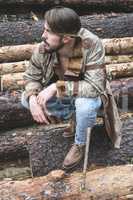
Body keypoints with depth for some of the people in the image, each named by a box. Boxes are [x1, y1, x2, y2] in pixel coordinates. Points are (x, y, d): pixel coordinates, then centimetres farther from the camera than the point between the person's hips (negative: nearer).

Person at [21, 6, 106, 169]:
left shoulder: (91, 45, -35)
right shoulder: (43, 48, -22)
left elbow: (95, 87, -39)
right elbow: (31, 77, -7)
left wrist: (57, 87, -42)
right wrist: (32, 99, -28)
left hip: (85, 96, -5)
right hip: (59, 95, 5)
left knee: (86, 105, -37)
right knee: (26, 99, -10)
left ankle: (80, 144, -3)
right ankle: (71, 116, 11)